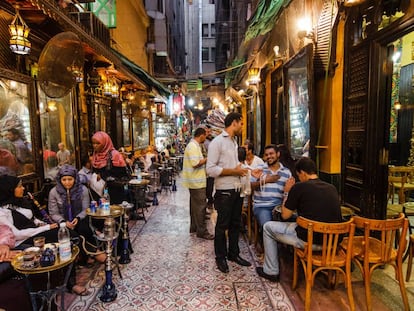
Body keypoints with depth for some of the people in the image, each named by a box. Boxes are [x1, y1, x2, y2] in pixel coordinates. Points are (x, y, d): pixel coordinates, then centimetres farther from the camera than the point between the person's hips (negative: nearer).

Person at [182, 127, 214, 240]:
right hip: (197, 181, -11)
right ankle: (202, 231, 1)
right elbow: (195, 163, -26)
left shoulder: (193, 145, 15)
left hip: (194, 181, 11)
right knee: (200, 206, -5)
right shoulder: (193, 146, -18)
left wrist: (203, 160, 12)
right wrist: (206, 159, -14)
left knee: (195, 205, 18)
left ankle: (194, 227, 28)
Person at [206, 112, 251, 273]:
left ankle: (234, 254, 34)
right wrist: (234, 171, -18)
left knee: (235, 223, 18)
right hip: (224, 191, -8)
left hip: (237, 189, 8)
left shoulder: (234, 142, 13)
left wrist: (240, 169, 3)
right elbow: (211, 169, -20)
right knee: (222, 225, 7)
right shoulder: (217, 142, -13)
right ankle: (220, 257, 24)